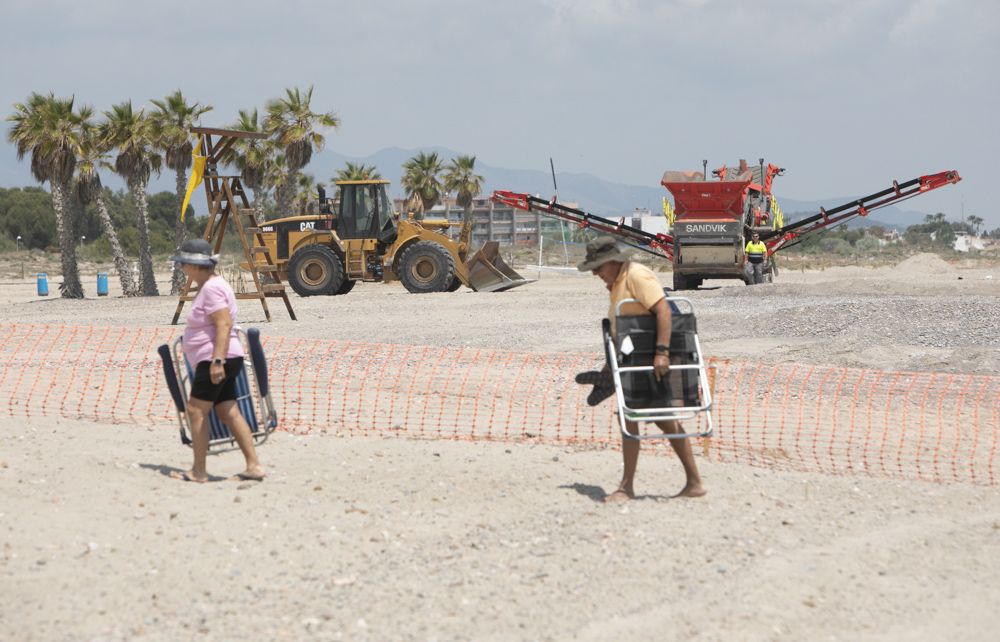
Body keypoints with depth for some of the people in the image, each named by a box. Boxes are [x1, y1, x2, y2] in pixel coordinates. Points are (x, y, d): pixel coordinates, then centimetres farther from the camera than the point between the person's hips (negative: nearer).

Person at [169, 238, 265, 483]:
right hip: (216, 362, 11)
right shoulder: (209, 285, 18)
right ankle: (253, 466, 5)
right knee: (229, 412, 8)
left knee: (196, 410, -6)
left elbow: (224, 324, -24)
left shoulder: (212, 288, -15)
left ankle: (199, 471, -3)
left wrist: (217, 360, -29)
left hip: (214, 361, -11)